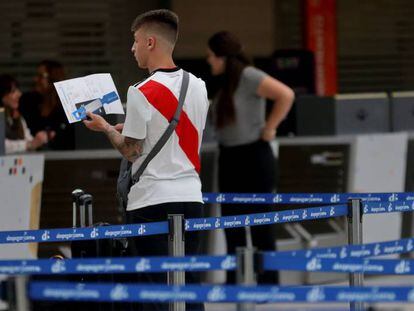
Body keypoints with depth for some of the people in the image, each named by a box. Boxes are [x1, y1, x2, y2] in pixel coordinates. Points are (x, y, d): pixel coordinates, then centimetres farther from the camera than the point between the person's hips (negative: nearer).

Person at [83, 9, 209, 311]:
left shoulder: (142, 93, -13)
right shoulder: (198, 86, 7)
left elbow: (132, 151, -7)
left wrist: (105, 128, 10)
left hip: (152, 201, -6)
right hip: (190, 197, 6)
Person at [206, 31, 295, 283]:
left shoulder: (248, 76, -15)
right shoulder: (225, 82, 9)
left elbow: (286, 94, -25)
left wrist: (270, 128, -18)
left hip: (253, 158, -9)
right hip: (229, 158, 9)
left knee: (260, 224, -2)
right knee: (232, 223, 11)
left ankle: (267, 285, 5)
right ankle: (234, 284, 18)